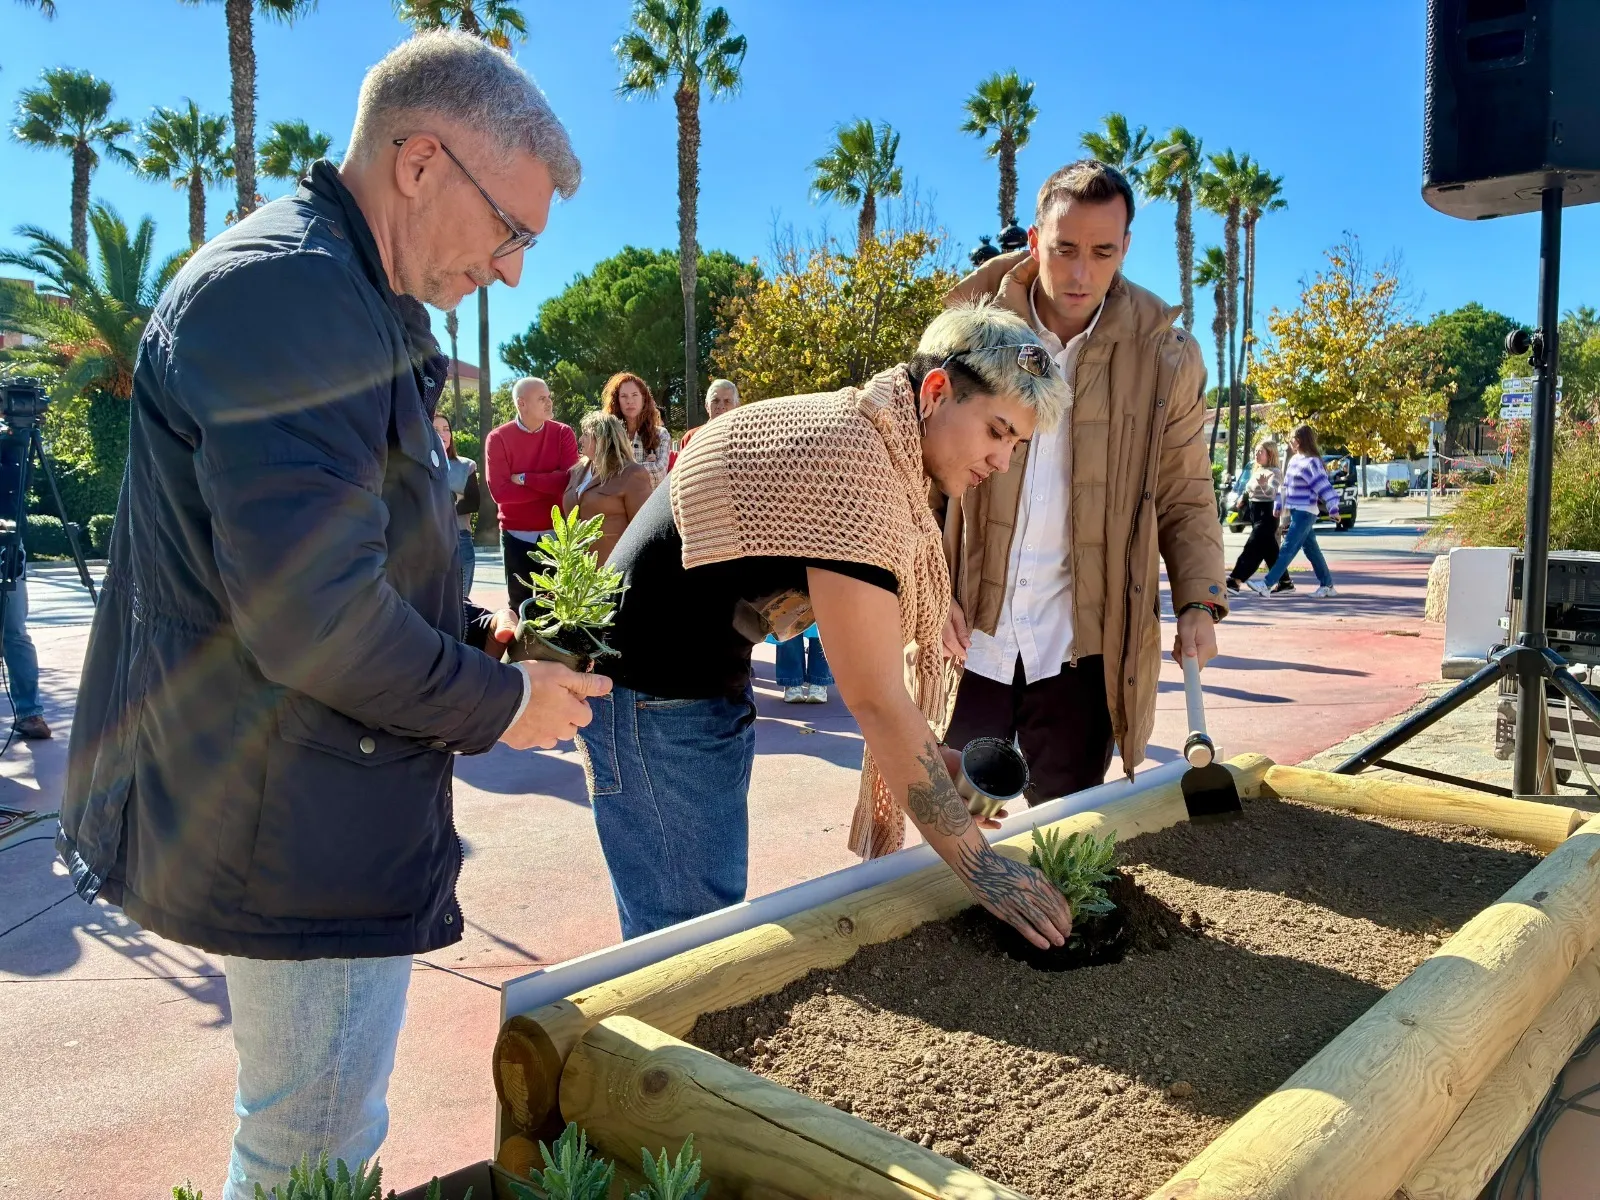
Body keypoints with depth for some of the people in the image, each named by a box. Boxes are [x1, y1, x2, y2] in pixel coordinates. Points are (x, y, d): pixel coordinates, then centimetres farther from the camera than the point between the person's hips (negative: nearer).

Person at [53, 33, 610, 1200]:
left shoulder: (339, 300, 13)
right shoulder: (294, 294, -23)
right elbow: (313, 616, -30)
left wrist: (472, 632, 7)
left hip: (311, 818, 11)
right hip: (301, 835, -11)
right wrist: (498, 701, -14)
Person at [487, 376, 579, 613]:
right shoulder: (498, 438, -5)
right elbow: (499, 491, -15)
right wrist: (550, 484, -14)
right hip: (516, 537, -1)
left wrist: (523, 478, -15)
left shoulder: (563, 433, -1)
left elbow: (569, 481, -13)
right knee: (520, 606, 10)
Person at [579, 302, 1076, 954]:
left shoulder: (857, 430, 4)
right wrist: (979, 865, -20)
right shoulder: (851, 461, -27)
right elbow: (878, 700, -26)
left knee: (720, 909, 17)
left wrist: (933, 763, -2)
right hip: (652, 697, -10)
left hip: (712, 681, 10)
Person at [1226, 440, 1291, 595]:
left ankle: (1235, 580, -22)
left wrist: (1264, 484, -50)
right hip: (1256, 514, 9)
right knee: (1270, 550, 12)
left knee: (1252, 547, -15)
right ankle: (1285, 582, 19)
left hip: (1267, 514, -9)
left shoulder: (1274, 472, -12)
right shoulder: (1257, 471, 15)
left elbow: (1272, 492, -31)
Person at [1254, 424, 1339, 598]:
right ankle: (1327, 585, 21)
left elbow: (1323, 485, -19)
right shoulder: (1294, 459, 12)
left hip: (1305, 513, -9)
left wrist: (1333, 508, -23)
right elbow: (1287, 485, 22)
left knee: (1287, 549, -10)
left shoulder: (1311, 462, -15)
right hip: (1296, 512, 9)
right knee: (1311, 549, 13)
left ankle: (1268, 585, -12)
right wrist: (1278, 504, 24)